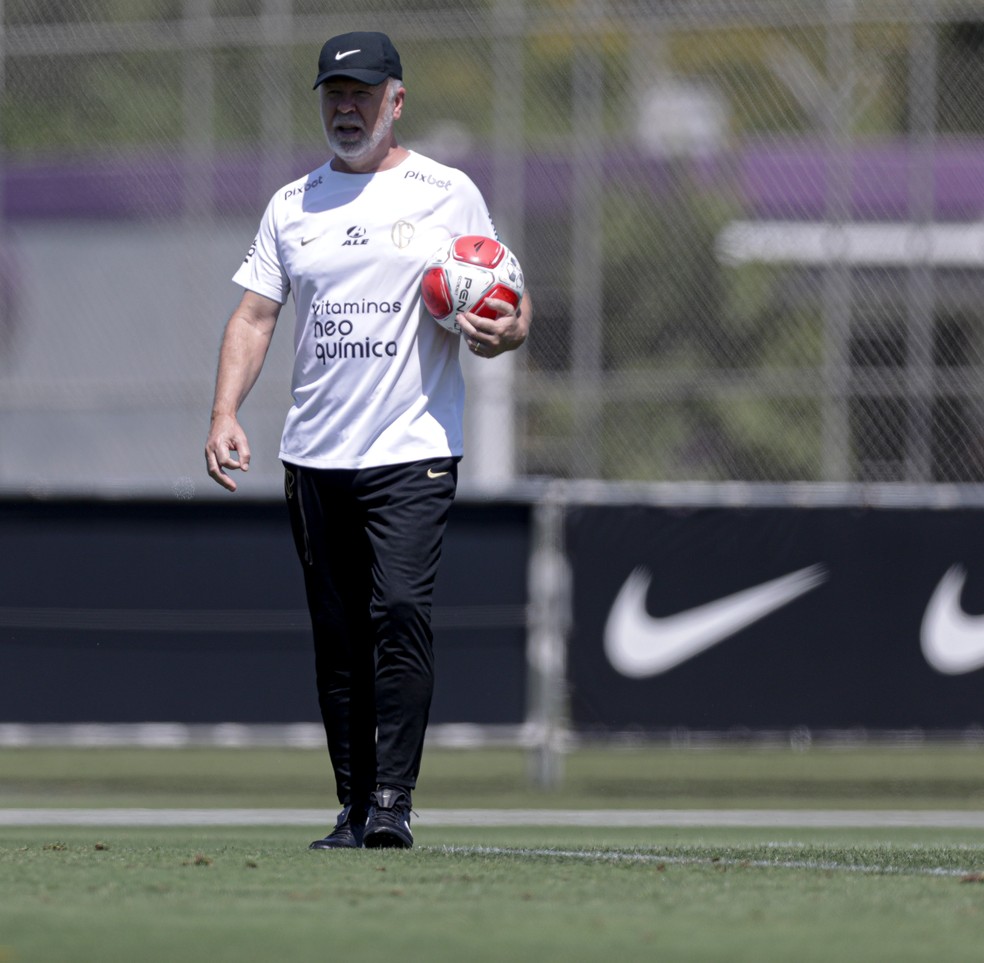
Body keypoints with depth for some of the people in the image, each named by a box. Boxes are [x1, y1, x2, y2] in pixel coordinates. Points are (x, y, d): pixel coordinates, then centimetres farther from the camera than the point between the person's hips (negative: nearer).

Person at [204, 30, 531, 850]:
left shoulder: (448, 195, 4)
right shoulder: (293, 205, 13)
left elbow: (506, 310, 6)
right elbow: (255, 315, 11)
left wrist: (505, 331, -18)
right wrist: (226, 413, -3)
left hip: (413, 450, -4)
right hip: (315, 458, 4)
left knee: (400, 612, -19)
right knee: (338, 636, 5)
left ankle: (393, 802, -21)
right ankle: (354, 809, 11)